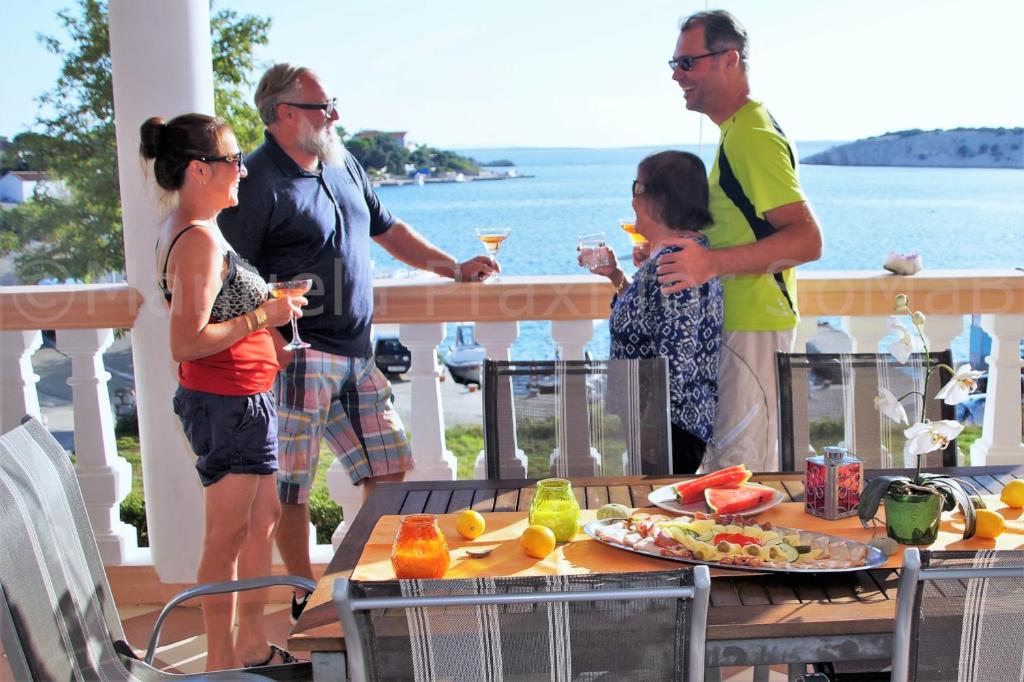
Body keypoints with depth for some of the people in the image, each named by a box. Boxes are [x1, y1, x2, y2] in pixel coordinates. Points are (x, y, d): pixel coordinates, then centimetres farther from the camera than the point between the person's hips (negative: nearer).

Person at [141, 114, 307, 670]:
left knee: (263, 518, 19)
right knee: (227, 535, 1)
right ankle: (222, 661, 16)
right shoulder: (200, 240, -21)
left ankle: (252, 645, 31)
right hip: (230, 404, -11)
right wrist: (264, 316, -19)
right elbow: (188, 343, -26)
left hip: (239, 399, 11)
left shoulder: (184, 230, 11)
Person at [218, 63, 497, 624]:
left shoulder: (343, 167, 14)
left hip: (356, 356, 8)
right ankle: (305, 600, 16)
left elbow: (389, 231, 26)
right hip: (299, 360, -8)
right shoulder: (258, 182, -11)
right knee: (291, 487, 1)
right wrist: (274, 344, -23)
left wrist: (454, 268, 19)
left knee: (388, 470, 11)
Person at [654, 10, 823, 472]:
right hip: (736, 324, 11)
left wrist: (713, 263, -33)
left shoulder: (751, 136, -17)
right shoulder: (739, 129, 17)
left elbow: (807, 239, -25)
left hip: (753, 327, -11)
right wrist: (684, 249, 22)